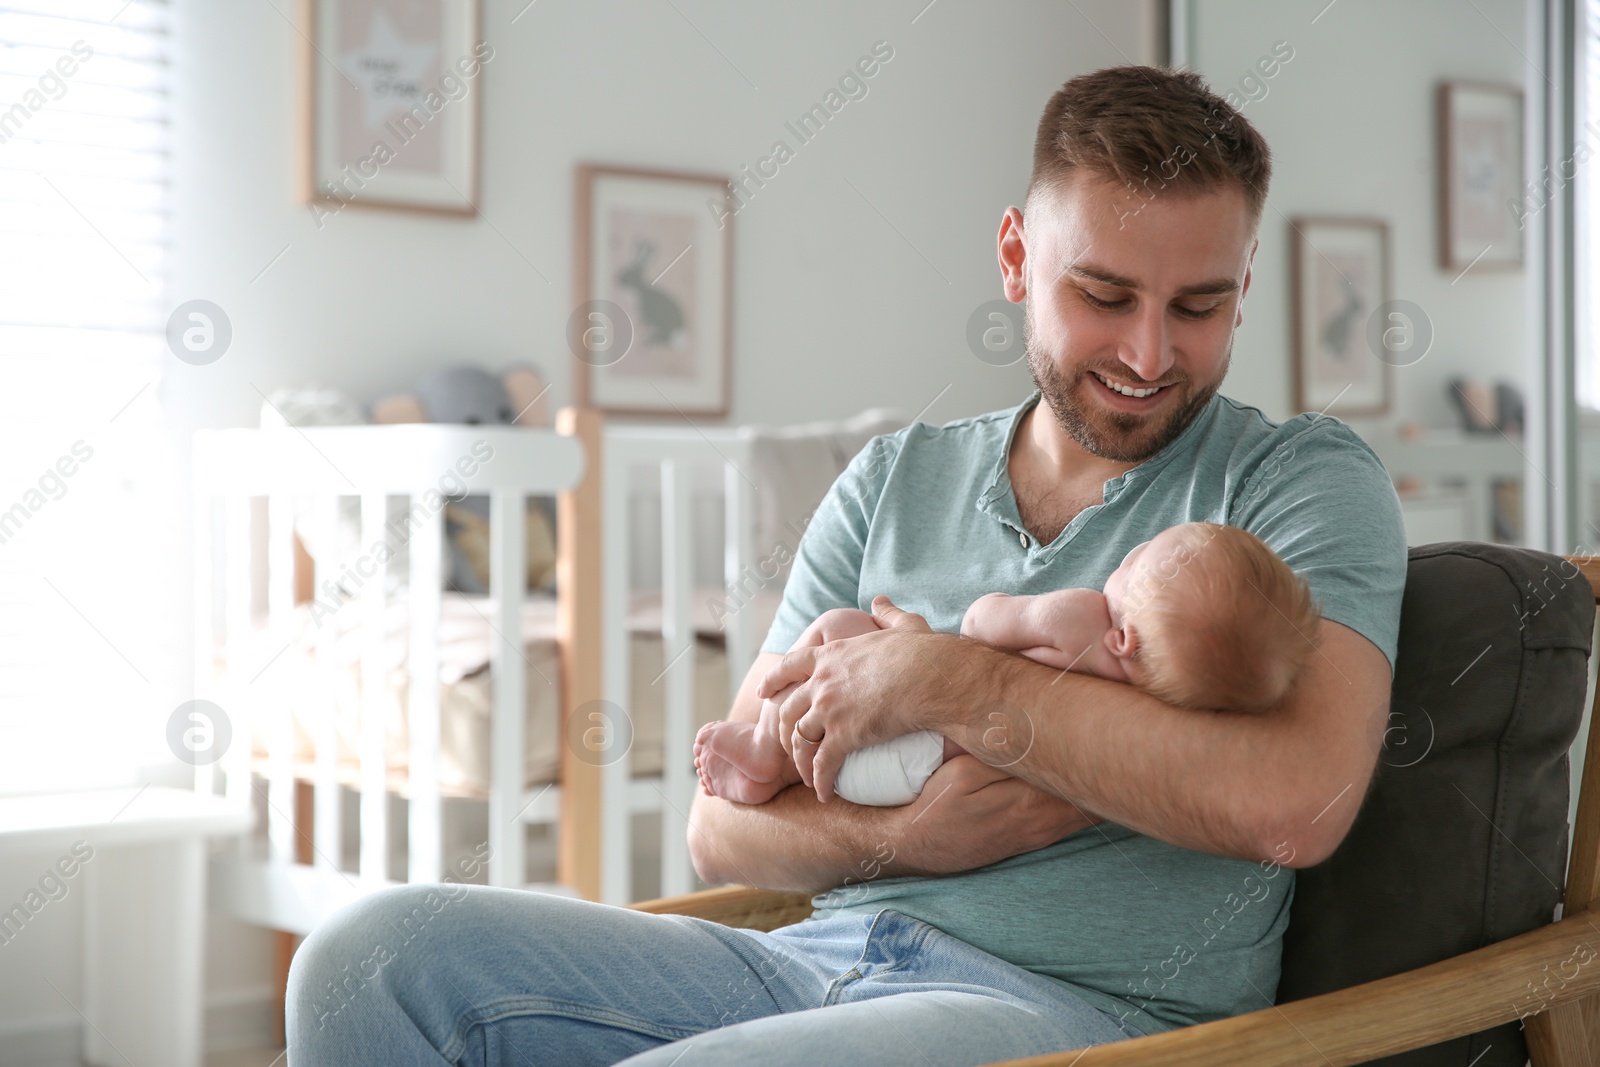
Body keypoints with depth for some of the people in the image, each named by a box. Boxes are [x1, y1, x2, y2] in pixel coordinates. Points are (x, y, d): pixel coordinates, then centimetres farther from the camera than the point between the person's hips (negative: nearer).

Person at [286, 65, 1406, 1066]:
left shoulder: (1307, 479, 2)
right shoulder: (899, 480, 15)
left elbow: (1296, 802, -19)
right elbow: (726, 821, 10)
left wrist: (949, 681, -14)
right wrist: (900, 836, -12)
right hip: (828, 956, 6)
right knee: (376, 954, -14)